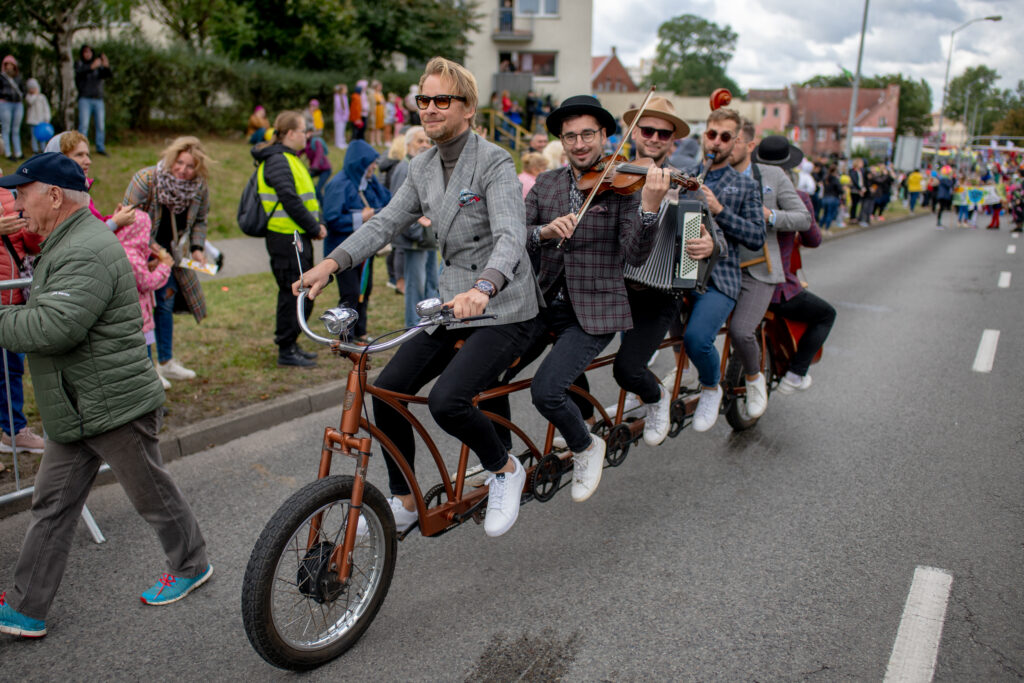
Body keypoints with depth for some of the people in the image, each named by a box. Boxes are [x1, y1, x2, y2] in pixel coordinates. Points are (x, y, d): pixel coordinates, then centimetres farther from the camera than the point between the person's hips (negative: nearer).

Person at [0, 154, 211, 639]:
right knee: (51, 506, 12)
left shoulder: (87, 252, -22)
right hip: (73, 410, 10)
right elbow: (48, 317, 20)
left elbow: (55, 326, -31)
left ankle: (191, 566, 30)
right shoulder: (67, 244, 15)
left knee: (153, 495, 8)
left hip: (115, 404, -10)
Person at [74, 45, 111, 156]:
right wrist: (92, 67, -31)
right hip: (85, 98, -2)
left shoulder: (99, 65, 13)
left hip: (98, 99, 3)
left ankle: (100, 148, 8)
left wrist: (106, 67, -28)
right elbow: (80, 72, -15)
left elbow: (108, 74, -6)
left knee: (101, 125, 0)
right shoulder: (79, 64, 8)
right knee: (84, 124, -9)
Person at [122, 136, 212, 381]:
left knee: (166, 302, 13)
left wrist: (196, 247, -7)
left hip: (169, 251, 6)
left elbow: (199, 221, 8)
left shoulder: (200, 187, -9)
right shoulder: (146, 179, -25)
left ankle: (166, 361, 26)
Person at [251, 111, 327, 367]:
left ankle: (290, 344, 27)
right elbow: (290, 201, -22)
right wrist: (315, 228, -14)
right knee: (293, 292, -5)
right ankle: (286, 351, 4)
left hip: (297, 236, 10)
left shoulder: (289, 159, 19)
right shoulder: (277, 160, -14)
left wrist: (316, 224, 7)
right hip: (286, 238, -10)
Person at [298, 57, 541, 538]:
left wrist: (482, 289, -46)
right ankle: (403, 503, 17)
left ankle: (505, 471, 5)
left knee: (446, 399, -25)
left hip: (504, 311, -7)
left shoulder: (494, 162, -14)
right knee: (387, 389, -1)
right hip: (454, 304, 7)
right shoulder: (423, 167, 8)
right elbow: (386, 222, 5)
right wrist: (332, 262, -10)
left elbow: (511, 237, -27)